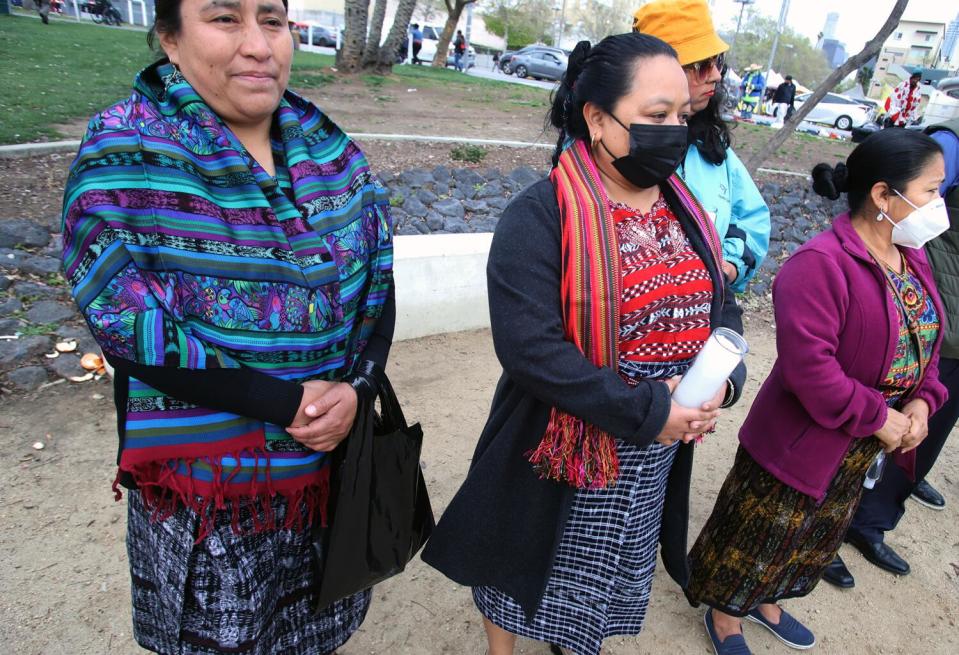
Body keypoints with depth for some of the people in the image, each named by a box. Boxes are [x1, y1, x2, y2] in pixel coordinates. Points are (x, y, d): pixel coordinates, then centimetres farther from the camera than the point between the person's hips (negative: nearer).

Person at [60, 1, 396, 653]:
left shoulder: (330, 147, -1)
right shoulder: (125, 151, -13)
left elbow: (378, 278, 0)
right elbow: (124, 321, -19)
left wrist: (356, 386, -16)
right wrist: (285, 403, -22)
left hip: (335, 451, 4)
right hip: (205, 477, -3)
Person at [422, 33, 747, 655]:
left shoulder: (683, 210, 3)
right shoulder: (541, 215, -20)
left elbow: (722, 305, 7)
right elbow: (528, 344, -28)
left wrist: (721, 379, -14)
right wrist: (645, 411, -26)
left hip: (657, 457, 6)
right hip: (560, 450, -6)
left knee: (610, 567, 27)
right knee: (529, 563, 19)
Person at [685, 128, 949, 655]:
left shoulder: (913, 260, 3)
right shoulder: (820, 264, -27)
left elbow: (922, 343, 12)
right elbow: (808, 366, -32)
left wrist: (921, 402, -6)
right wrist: (877, 418, -21)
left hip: (862, 450, 9)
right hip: (802, 442, -9)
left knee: (817, 538, 26)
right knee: (760, 537, 12)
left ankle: (765, 602, 51)